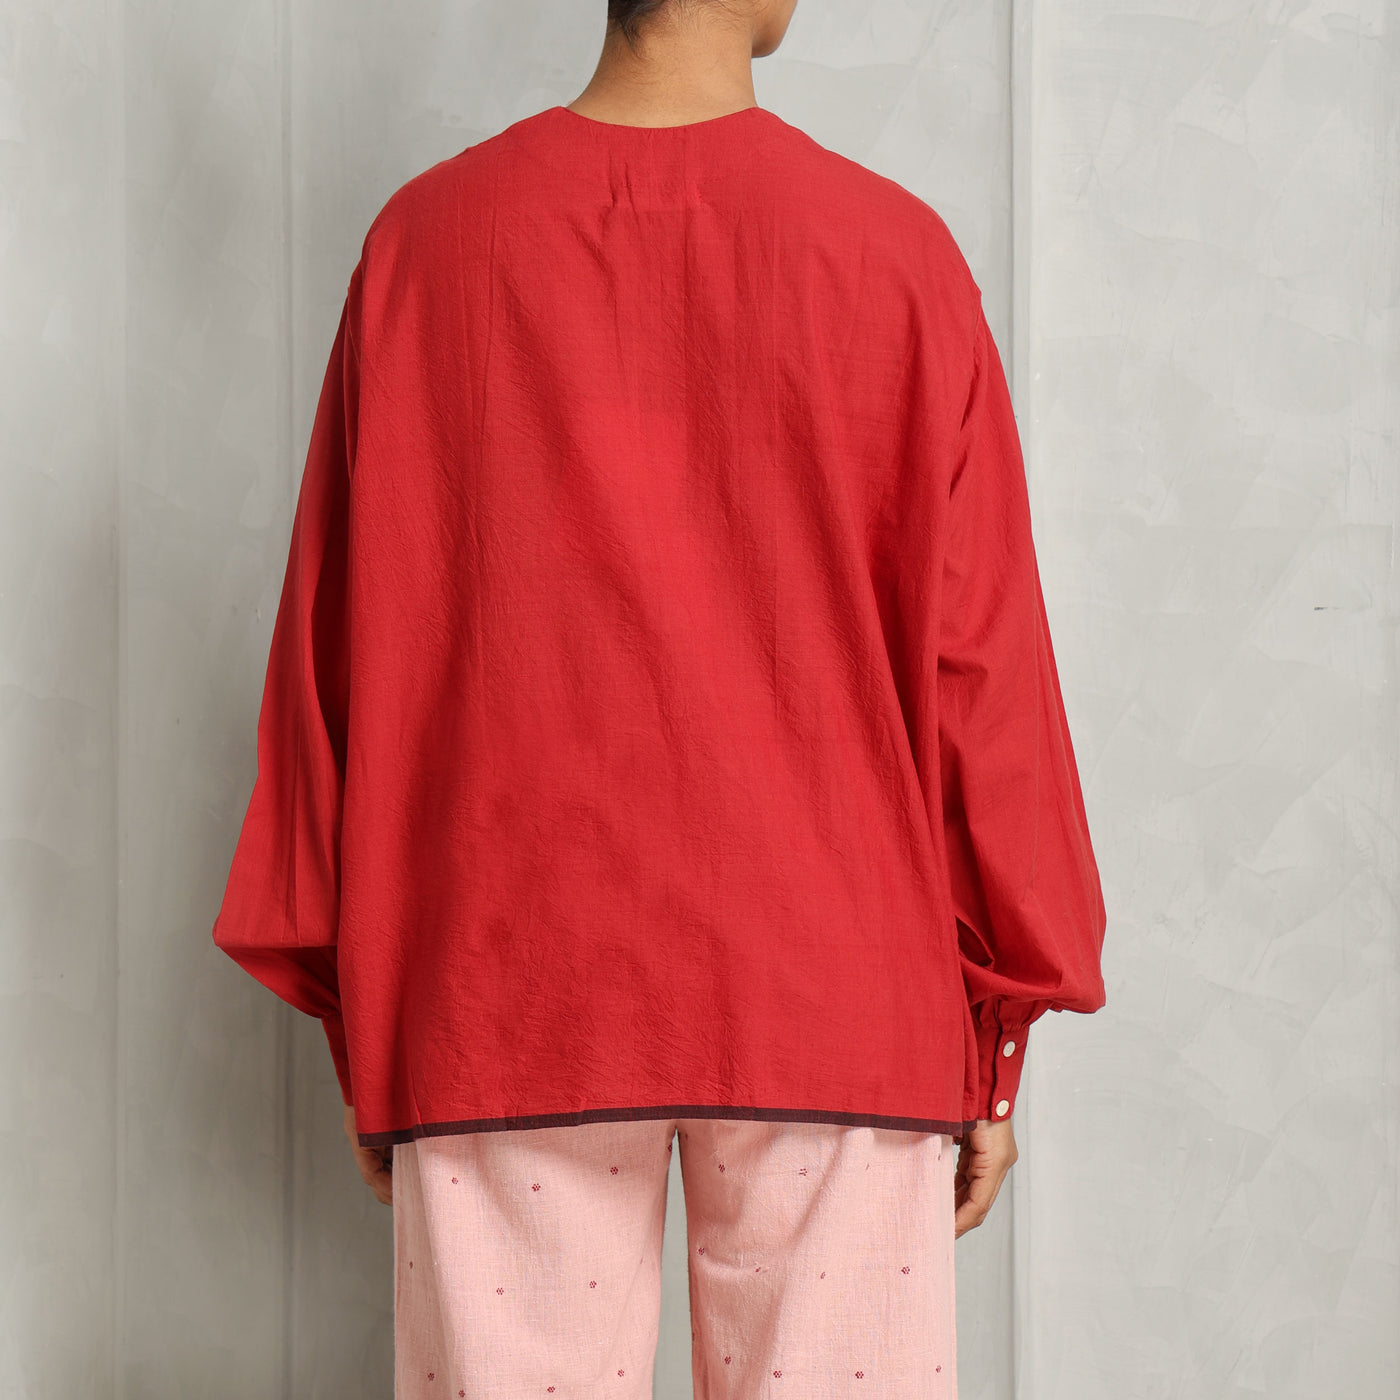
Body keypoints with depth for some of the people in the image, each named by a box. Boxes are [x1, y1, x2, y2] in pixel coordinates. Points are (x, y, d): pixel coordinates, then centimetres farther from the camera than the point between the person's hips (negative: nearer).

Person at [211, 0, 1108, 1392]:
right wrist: (996, 1031, 9)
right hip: (833, 1003, -1)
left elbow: (342, 645, 4)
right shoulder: (892, 252, -3)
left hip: (497, 990, 2)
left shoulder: (424, 241, 1)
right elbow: (975, 661, -1)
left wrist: (357, 1018, 13)